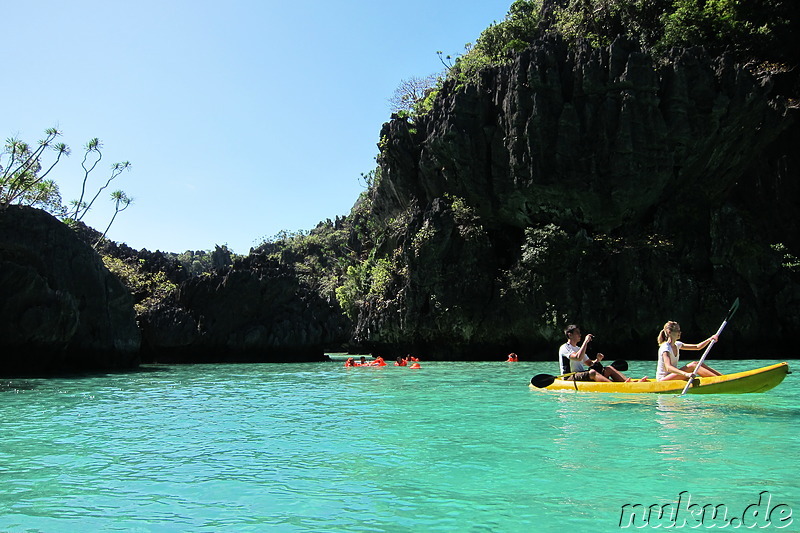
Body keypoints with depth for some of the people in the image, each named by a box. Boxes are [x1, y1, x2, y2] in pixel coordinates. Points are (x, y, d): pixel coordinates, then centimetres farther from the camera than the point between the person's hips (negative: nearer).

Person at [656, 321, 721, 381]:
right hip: (663, 379, -9)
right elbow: (668, 368, -34)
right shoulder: (665, 348, -20)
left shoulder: (677, 345, 9)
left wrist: (709, 339, -6)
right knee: (692, 366, -22)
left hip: (672, 375, 9)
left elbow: (697, 347, 11)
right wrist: (685, 374, -48)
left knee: (696, 364, -8)